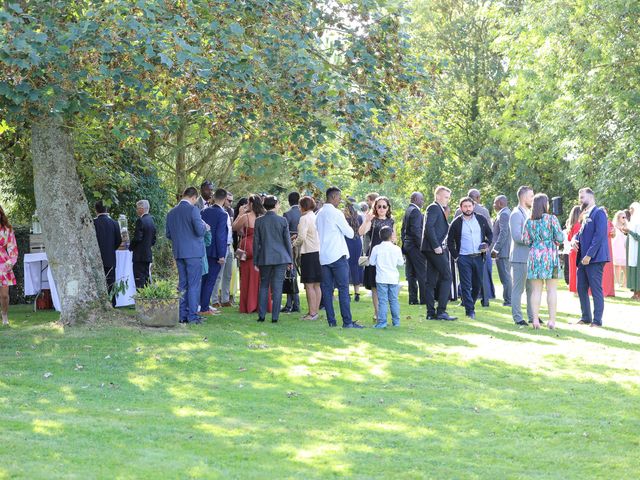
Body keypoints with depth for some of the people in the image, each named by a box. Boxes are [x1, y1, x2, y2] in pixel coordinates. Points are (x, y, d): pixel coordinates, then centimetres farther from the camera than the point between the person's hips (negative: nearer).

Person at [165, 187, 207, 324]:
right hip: (193, 252, -6)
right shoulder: (193, 210, -12)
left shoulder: (171, 212, 8)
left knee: (182, 284, 12)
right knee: (194, 285, -3)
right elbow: (199, 231, -18)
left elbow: (168, 234, 12)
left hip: (178, 253, 6)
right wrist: (205, 226, 3)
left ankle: (182, 315, 12)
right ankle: (192, 316, -5)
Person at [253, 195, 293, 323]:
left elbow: (256, 242, 2)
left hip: (264, 258, 1)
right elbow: (287, 241, 0)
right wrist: (290, 260, 7)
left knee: (263, 286, 12)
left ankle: (261, 315, 7)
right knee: (277, 288, 1)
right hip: (280, 258, -1)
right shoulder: (282, 220, -3)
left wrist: (255, 261, 8)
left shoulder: (259, 221, -1)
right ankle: (275, 316, -1)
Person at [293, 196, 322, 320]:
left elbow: (302, 237, -16)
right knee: (317, 285, 12)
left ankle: (312, 313, -5)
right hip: (319, 252, 7)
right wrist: (298, 237, 18)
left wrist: (295, 244, 4)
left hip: (309, 253, -7)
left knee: (309, 285, -4)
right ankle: (316, 311, 16)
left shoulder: (304, 218, -11)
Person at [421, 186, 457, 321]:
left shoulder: (439, 209, 23)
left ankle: (431, 313, 10)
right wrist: (436, 246, -21)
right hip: (435, 249, -10)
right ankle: (441, 311, -12)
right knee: (446, 277, -10)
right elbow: (428, 227, -19)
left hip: (434, 249, 10)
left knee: (431, 281, 8)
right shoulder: (434, 208, -8)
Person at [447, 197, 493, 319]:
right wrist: (455, 255, -2)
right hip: (464, 258, -3)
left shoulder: (481, 220, 7)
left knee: (478, 284, 7)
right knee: (466, 285, -6)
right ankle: (470, 310, -6)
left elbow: (490, 234, 17)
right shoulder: (456, 223, 1)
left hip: (479, 257, 3)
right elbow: (450, 240, 7)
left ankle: (470, 304, 26)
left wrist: (487, 244, -2)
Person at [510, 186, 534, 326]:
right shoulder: (516, 214, -11)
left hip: (530, 257, 9)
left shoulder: (528, 214, 18)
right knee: (518, 289, -3)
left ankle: (532, 316, 19)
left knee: (531, 288, 12)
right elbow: (517, 236, -20)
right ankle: (517, 318, 0)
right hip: (520, 258, -9)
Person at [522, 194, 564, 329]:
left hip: (535, 256, 3)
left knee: (536, 290, 5)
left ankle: (535, 319, 1)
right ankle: (552, 320, 0)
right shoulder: (552, 219, -5)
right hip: (550, 256, -3)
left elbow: (526, 240, 3)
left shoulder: (529, 222, 4)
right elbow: (560, 238, -8)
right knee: (552, 290, 2)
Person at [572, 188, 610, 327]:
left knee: (596, 290, -5)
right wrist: (575, 239, 1)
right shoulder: (585, 215, 18)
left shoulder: (599, 213, -9)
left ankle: (597, 320, -1)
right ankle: (586, 318, 20)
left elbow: (599, 236, -17)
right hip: (583, 258, 9)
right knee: (581, 289, 11)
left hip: (594, 258, -9)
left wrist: (589, 255, -20)